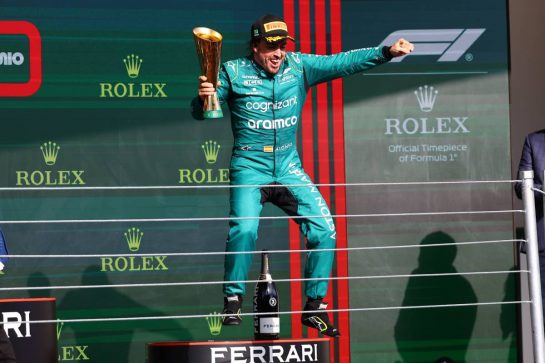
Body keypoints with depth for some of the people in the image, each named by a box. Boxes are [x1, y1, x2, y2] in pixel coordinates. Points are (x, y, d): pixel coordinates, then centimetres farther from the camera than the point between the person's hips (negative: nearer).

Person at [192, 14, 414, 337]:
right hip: (250, 168, -3)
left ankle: (314, 306, 10)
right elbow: (200, 113, -4)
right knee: (244, 229, -24)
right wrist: (203, 97, -28)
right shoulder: (234, 73, -6)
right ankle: (233, 300, -5)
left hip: (289, 168, 3)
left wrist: (386, 52, -18)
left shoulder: (299, 66, 0)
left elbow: (344, 62, -6)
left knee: (325, 230, -5)